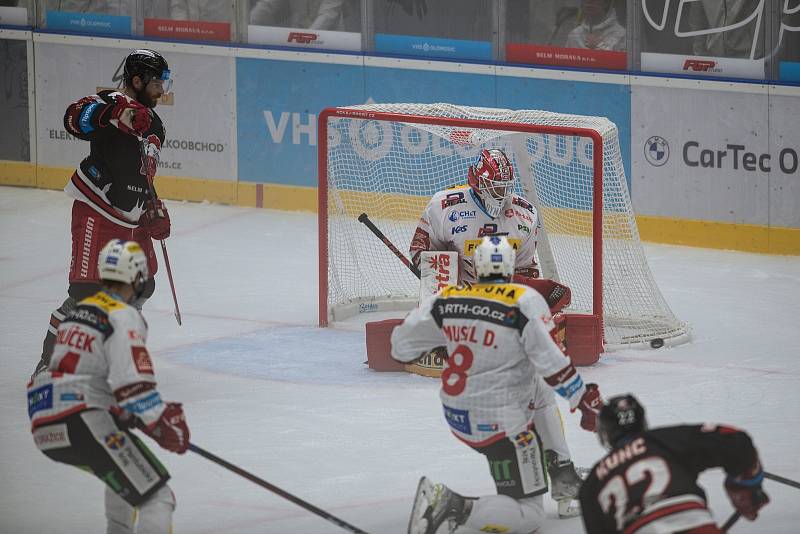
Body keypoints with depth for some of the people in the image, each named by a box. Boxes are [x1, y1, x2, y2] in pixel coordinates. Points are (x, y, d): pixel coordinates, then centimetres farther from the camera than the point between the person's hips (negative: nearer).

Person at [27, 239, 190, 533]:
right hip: (84, 424, -9)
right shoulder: (124, 316, -8)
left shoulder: (79, 311, 20)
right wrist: (163, 421, -20)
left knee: (124, 467, 36)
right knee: (157, 497, -12)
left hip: (46, 431, 9)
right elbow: (132, 380, -22)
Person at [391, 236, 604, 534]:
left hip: (459, 417, 7)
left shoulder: (448, 298, -1)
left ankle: (562, 478, 34)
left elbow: (402, 342, 7)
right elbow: (551, 363, -17)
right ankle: (452, 508, -22)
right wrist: (585, 400, -5)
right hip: (500, 425, -7)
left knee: (542, 390, 33)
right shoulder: (524, 300, -14)